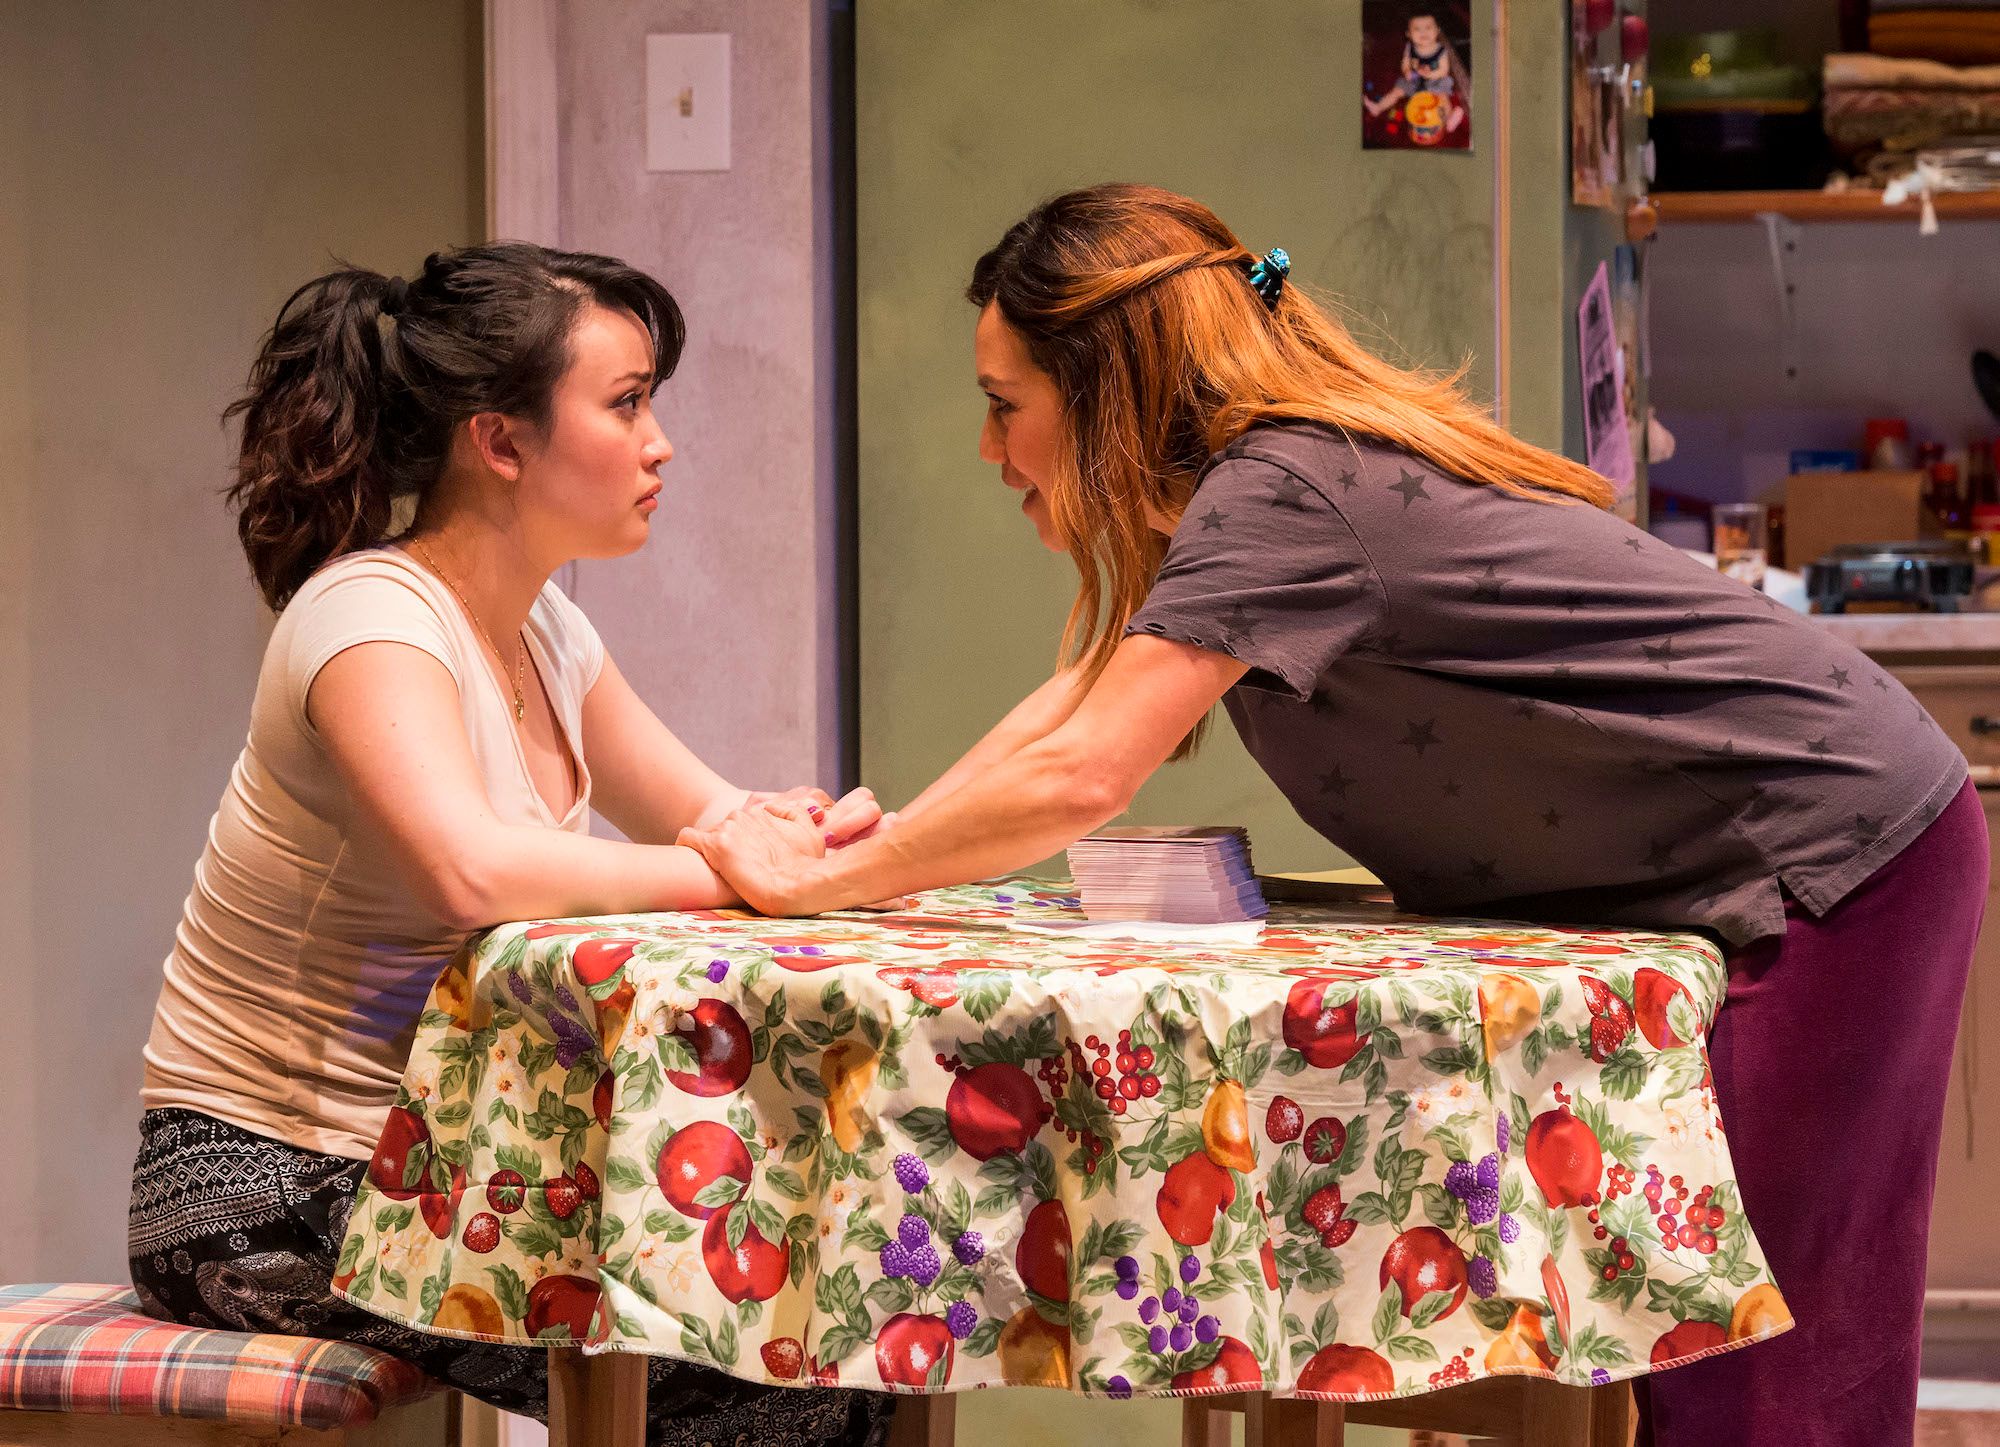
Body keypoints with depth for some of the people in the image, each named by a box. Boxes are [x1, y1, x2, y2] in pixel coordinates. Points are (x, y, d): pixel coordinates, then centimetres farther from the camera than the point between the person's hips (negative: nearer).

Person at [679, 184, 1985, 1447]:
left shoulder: (1288, 491, -21)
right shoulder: (1261, 480, 9)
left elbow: (1080, 780, -26)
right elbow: (1079, 700, 18)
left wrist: (819, 884, -15)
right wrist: (876, 841, 7)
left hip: (1832, 865, -9)